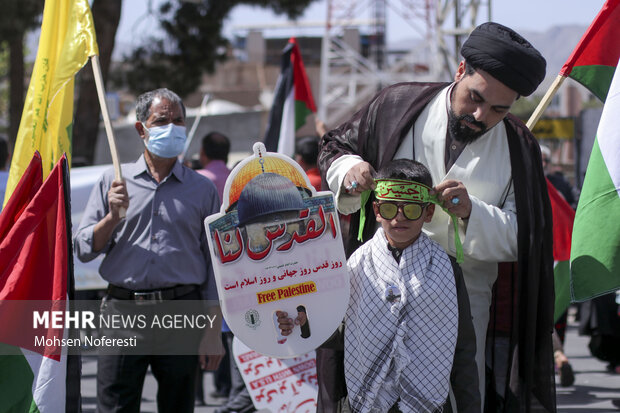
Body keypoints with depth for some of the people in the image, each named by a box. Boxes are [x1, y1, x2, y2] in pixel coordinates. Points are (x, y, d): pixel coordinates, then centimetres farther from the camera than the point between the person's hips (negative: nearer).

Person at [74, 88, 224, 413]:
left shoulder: (202, 189, 9)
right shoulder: (113, 182, 11)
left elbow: (215, 264, 8)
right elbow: (84, 249, 8)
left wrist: (213, 331, 1)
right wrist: (113, 217, -10)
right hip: (122, 311, 0)